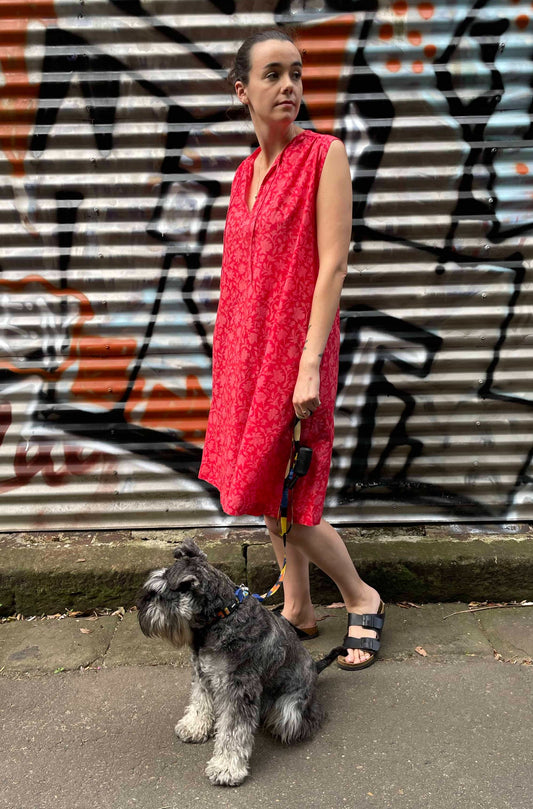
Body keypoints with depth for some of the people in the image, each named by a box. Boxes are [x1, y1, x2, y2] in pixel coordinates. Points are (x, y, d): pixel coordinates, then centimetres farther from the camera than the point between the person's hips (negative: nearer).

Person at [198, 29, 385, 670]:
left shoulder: (324, 154, -8)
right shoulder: (246, 172, 12)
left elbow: (333, 264, -14)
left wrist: (310, 363, -20)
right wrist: (228, 356, 14)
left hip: (294, 347, -7)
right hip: (247, 350, 7)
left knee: (284, 499, -3)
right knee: (265, 490, 13)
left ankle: (362, 599, 20)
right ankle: (298, 611, 30)